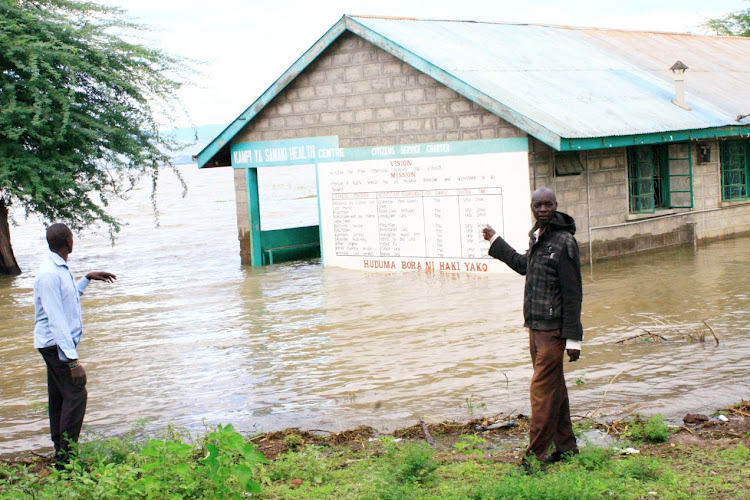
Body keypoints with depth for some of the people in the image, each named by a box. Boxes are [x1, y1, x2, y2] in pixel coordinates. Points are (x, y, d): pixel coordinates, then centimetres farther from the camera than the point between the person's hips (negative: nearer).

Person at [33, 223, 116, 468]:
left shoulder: (60, 269, 11)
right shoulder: (49, 274, -21)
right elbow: (56, 320, -25)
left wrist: (88, 279, 31)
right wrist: (73, 359, -28)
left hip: (58, 345, 10)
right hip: (56, 344, -10)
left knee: (60, 398, 13)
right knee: (75, 395, -12)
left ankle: (61, 455, 21)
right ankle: (66, 461, -10)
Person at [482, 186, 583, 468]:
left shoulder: (564, 242, -15)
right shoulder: (537, 237, 11)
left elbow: (572, 294, -16)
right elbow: (524, 266, 32)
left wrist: (573, 337, -17)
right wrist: (496, 243, 39)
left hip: (553, 329, -9)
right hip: (535, 326, 9)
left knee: (542, 389, -8)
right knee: (554, 387, 15)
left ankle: (534, 458, -5)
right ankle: (565, 447, 26)